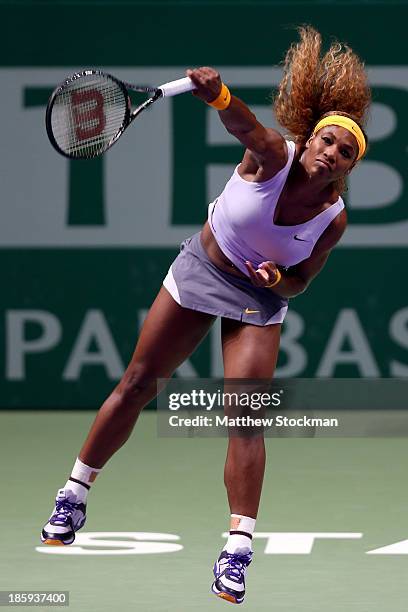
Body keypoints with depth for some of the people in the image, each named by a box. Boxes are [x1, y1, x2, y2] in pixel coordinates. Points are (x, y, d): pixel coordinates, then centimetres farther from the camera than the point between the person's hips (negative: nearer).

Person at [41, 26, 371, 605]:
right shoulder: (273, 156, -24)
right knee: (137, 385, 8)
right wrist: (219, 96, -69)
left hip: (259, 300, 0)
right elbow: (246, 126, -47)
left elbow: (299, 282, -4)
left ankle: (238, 552, -10)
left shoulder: (334, 218, -18)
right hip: (200, 270, 0)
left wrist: (277, 277, -27)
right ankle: (74, 493, 24)